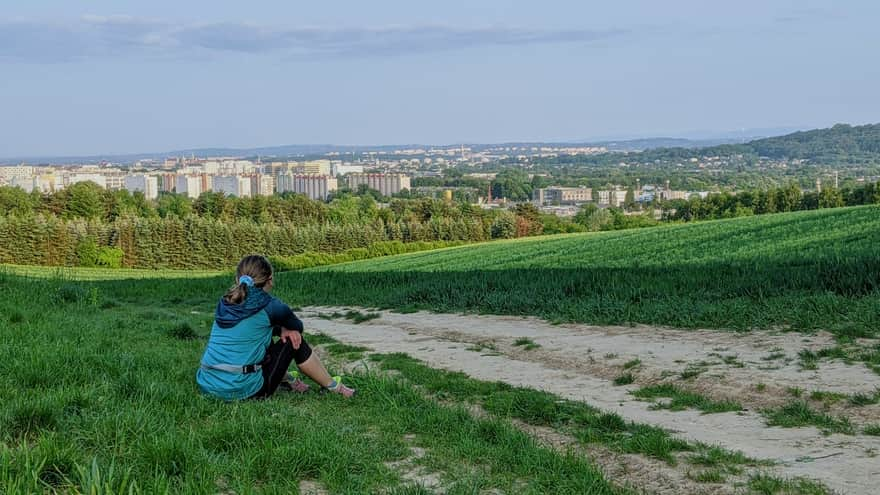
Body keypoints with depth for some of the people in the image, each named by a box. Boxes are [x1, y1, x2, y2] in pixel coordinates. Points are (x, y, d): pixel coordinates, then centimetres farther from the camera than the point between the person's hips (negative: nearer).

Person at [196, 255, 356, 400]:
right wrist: (283, 329, 32)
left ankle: (287, 380, 40)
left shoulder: (225, 303, 9)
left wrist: (281, 329, 11)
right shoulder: (270, 306, -8)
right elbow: (297, 327, 12)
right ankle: (333, 386, 24)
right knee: (295, 342, 11)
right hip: (243, 390, -6)